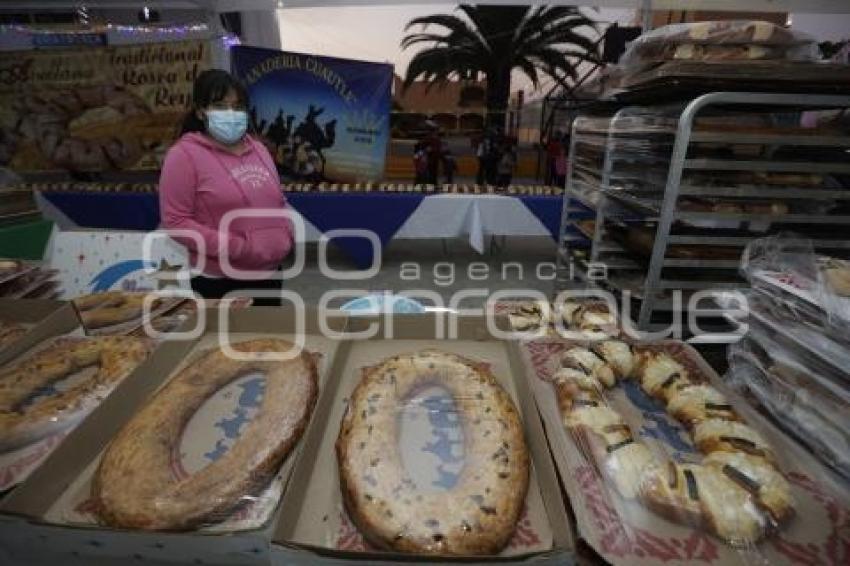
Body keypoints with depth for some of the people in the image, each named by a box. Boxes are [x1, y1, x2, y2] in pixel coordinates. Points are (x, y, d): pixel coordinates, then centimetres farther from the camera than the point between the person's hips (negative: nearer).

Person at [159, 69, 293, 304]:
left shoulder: (258, 148, 10)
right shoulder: (185, 154, -9)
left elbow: (279, 203, 17)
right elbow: (175, 221, -13)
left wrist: (285, 236, -1)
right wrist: (237, 247, -20)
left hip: (269, 273, 6)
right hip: (221, 281, -6)